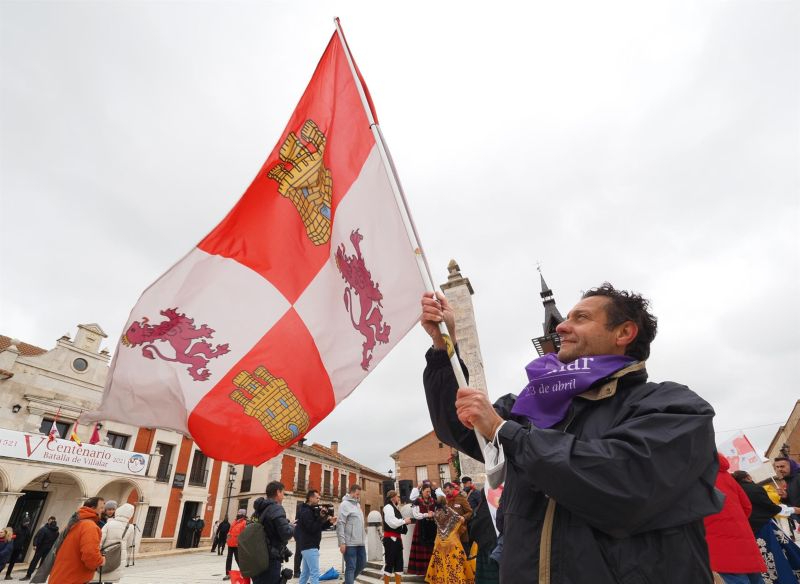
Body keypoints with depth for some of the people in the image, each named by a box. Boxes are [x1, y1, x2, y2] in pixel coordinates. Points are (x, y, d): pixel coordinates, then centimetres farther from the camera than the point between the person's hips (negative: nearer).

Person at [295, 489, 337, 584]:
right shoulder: (306, 511, -16)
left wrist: (329, 522, 0)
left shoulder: (310, 510, 15)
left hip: (307, 545, 10)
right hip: (309, 546, -10)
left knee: (305, 572, 16)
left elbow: (319, 527, 14)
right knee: (315, 573, -11)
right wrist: (321, 517, -24)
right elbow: (312, 528, -23)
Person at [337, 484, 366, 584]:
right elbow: (340, 524, -16)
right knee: (351, 567, -2)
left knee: (362, 563, 16)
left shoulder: (357, 504, 15)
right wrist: (342, 542, -20)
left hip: (360, 542, 9)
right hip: (350, 543, -9)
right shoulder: (345, 504, -11)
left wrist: (363, 539, 19)